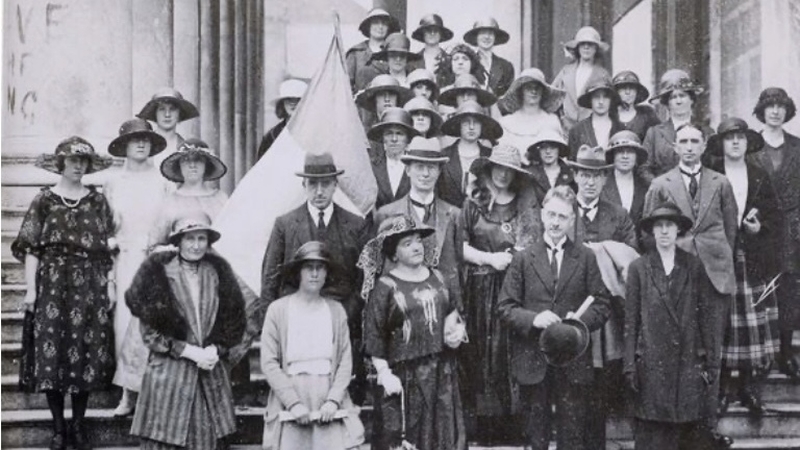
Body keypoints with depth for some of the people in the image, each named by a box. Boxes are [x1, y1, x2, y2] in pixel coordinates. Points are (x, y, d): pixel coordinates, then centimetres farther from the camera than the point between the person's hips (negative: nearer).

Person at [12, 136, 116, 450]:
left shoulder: (97, 201, 8)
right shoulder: (45, 200, 4)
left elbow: (108, 248, 8)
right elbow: (31, 248, 0)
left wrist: (111, 284, 1)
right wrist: (30, 288, -7)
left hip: (90, 285, 1)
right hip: (53, 283, -1)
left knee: (88, 352, 1)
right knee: (52, 352, -3)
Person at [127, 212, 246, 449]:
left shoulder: (219, 272, 8)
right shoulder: (157, 273, -2)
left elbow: (234, 323, 10)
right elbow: (149, 332, -4)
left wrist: (214, 350, -7)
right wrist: (190, 352, -12)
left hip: (212, 374, 3)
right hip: (168, 373, -3)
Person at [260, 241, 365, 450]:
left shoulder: (336, 310, 9)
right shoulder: (278, 309, 2)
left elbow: (345, 362, 6)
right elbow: (269, 363, -2)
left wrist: (333, 400, -8)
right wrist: (293, 402, -10)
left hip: (330, 406, 2)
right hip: (289, 404, -1)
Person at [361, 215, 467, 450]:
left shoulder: (437, 278, 9)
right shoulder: (385, 287, -8)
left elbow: (452, 309, 24)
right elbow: (374, 336, -9)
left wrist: (453, 329, 4)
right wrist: (384, 373, -14)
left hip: (441, 371, 5)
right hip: (404, 375, -5)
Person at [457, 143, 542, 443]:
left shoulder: (527, 205, 8)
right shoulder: (473, 204, 4)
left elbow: (537, 244, 8)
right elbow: (459, 246, -1)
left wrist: (513, 257, -8)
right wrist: (489, 258, -10)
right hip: (481, 288, -1)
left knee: (512, 347, -3)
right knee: (482, 349, -1)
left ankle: (511, 417, 6)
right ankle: (482, 417, 6)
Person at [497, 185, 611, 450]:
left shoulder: (586, 259, 7)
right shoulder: (523, 259, 6)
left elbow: (601, 306, 4)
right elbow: (505, 308, 2)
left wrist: (581, 320, -15)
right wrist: (533, 319, -15)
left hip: (573, 363, 0)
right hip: (533, 364, 0)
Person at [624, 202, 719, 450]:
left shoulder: (694, 266, 6)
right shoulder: (638, 267, 3)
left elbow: (706, 316, 7)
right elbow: (630, 320, 3)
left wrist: (710, 363, 2)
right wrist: (630, 366, -2)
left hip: (688, 362, 1)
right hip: (651, 363, -1)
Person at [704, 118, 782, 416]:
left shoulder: (760, 178, 11)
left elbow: (775, 218, 13)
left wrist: (760, 227, -5)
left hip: (755, 262, 3)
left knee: (755, 323, 1)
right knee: (721, 324, -3)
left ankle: (749, 387, 13)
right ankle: (722, 387, 9)